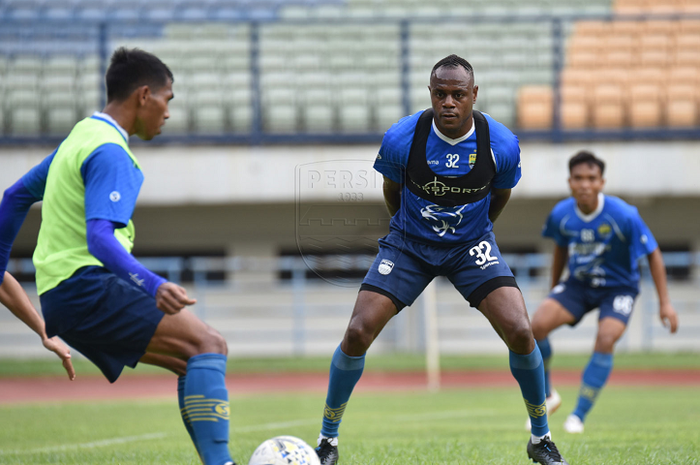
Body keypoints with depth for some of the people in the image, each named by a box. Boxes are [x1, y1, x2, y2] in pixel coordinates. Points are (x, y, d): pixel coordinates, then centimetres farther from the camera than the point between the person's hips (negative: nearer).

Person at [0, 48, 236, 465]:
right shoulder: (111, 153, -13)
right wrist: (154, 286, -40)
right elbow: (99, 238, -27)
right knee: (209, 345, -18)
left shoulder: (80, 138, 19)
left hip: (61, 293, 10)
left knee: (195, 362, 9)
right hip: (85, 286, -10)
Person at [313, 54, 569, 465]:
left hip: (471, 245, 0)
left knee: (520, 332, -17)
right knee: (358, 332, -14)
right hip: (409, 245, 0)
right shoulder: (401, 138, -19)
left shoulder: (501, 144, -17)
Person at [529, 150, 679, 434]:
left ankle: (579, 416, -12)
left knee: (605, 340, -27)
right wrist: (553, 290, 19)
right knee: (538, 324, -20)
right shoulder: (561, 215, -13)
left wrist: (664, 302, -12)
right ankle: (547, 397, 2)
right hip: (578, 284, 3)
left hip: (618, 287, -3)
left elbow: (653, 254, -12)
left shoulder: (624, 216, -24)